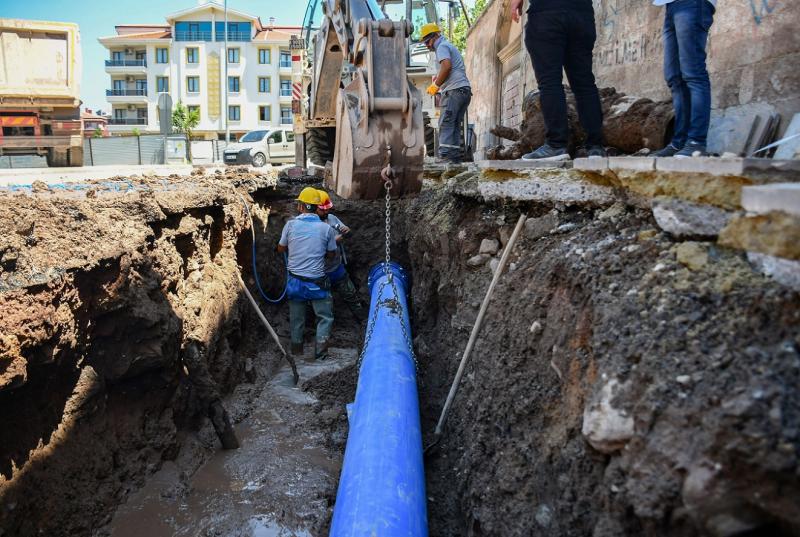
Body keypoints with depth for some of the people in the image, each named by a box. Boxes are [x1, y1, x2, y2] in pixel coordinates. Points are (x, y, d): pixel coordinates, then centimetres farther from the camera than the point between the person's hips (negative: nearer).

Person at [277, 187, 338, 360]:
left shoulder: (291, 224, -5)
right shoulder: (326, 228, -8)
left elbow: (281, 248, 9)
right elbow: (331, 254, 5)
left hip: (295, 280, 3)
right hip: (317, 282, -2)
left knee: (296, 318, 17)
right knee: (325, 317, 11)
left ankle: (296, 349, 29)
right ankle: (320, 350, 2)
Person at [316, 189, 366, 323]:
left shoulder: (332, 218, 0)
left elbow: (344, 230, 12)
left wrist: (347, 230, -11)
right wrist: (334, 241, -26)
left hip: (338, 268, 7)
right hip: (322, 274, -7)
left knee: (351, 295, 18)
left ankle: (364, 320, 32)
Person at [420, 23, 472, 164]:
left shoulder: (442, 46, 1)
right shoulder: (450, 46, 32)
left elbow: (447, 66, -17)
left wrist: (436, 85, -11)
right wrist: (439, 79, 20)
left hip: (454, 90, -10)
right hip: (465, 90, 10)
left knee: (446, 123, -14)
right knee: (456, 125, 6)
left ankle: (445, 156, -22)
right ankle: (457, 157, 2)